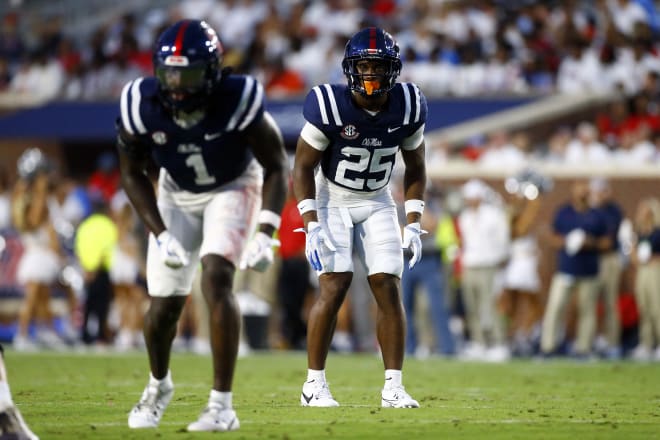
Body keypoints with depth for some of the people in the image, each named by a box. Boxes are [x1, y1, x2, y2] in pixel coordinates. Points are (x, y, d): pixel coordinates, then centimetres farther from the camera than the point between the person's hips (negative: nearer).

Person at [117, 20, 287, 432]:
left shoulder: (239, 101, -32)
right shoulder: (142, 106, -26)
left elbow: (276, 166, -19)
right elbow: (134, 174, -8)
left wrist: (265, 234, -29)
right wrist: (160, 235, -17)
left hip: (233, 188, -3)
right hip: (178, 194, 3)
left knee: (216, 279, -24)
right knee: (164, 304, 2)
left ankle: (222, 405, -19)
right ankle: (159, 384, 35)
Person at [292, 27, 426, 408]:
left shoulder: (407, 107, -11)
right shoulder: (329, 105, -22)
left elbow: (416, 169, 3)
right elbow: (303, 167, -13)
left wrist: (413, 225, -6)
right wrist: (312, 226, -21)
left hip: (377, 204, 3)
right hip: (332, 201, -3)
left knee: (389, 288, -6)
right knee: (335, 287, -15)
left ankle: (393, 387, -1)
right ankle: (314, 384, -6)